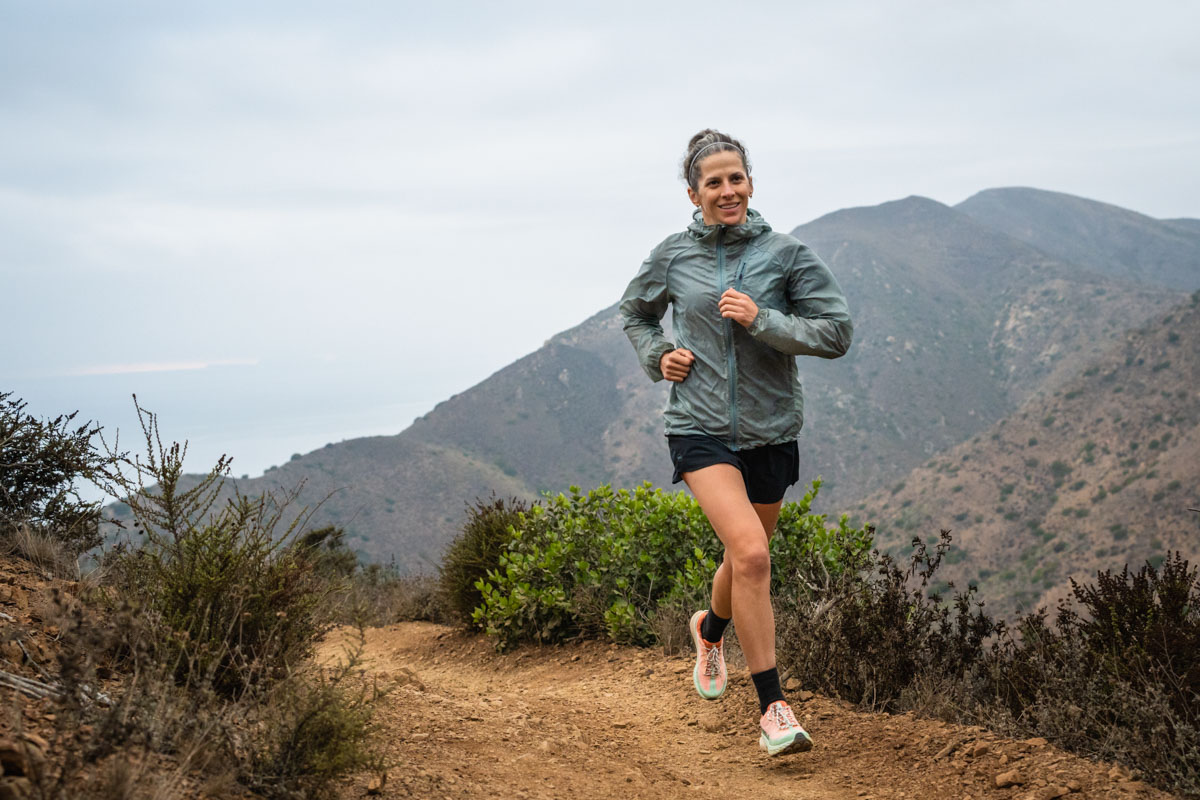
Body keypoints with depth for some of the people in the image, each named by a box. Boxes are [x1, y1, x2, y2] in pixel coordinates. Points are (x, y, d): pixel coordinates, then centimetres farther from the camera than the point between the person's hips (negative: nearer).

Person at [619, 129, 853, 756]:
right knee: (750, 552, -21)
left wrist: (763, 320, -17)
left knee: (748, 558, 17)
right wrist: (657, 357, 3)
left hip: (769, 428, 2)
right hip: (700, 427, -2)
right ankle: (774, 710, -15)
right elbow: (635, 313, 21)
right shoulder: (672, 256, 1)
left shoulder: (785, 252, -3)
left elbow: (837, 332, -7)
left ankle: (710, 629, 53)